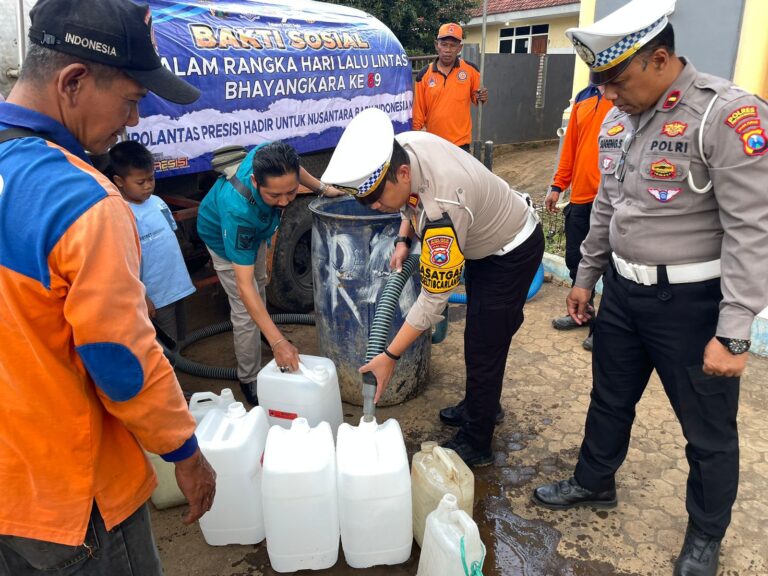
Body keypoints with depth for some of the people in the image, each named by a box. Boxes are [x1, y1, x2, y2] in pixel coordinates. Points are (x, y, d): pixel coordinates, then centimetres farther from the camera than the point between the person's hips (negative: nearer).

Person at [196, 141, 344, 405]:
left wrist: (322, 188, -5)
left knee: (260, 282, 28)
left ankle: (263, 330, 57)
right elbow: (244, 286, -48)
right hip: (224, 237, -6)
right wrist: (278, 342, -52)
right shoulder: (238, 211, -50)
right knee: (245, 313, -9)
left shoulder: (271, 158, -38)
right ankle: (249, 380, 12)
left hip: (254, 227, 7)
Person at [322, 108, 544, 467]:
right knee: (479, 334, 21)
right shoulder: (401, 147, -20)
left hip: (513, 253, -9)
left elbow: (434, 299, -35)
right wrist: (404, 240, -7)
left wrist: (390, 357, -31)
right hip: (483, 241, 9)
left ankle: (474, 444, 14)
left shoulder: (443, 207, -43)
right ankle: (482, 406, 41)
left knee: (484, 347, -2)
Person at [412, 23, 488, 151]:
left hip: (460, 143, -1)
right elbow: (418, 110, 4)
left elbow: (476, 98, 10)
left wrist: (481, 98, -13)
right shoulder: (424, 74, 0)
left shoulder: (470, 70, -1)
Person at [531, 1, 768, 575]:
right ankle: (593, 483, 46)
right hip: (623, 291, 7)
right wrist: (585, 278, 18)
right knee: (610, 399, 22)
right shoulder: (618, 119, 4)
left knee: (709, 430, 12)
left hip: (692, 301, -6)